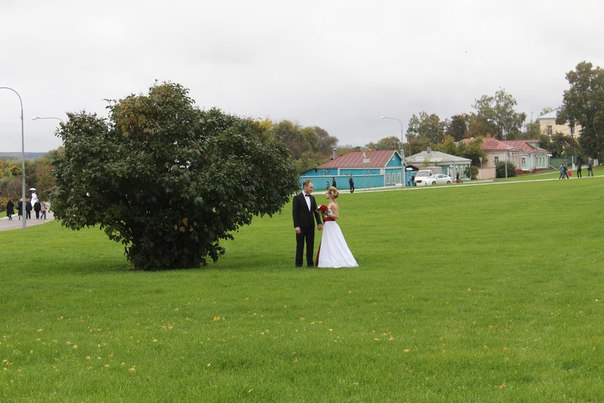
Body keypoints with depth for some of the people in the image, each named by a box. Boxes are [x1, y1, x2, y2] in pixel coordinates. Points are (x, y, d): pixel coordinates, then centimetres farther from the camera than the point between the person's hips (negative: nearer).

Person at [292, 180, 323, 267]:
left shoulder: (312, 198, 11)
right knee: (300, 245, 2)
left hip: (310, 225, 5)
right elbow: (294, 213, -9)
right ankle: (298, 263, 8)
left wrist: (319, 222, 0)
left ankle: (310, 262, 13)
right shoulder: (297, 198, -6)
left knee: (310, 244, 7)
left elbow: (316, 211, 11)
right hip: (301, 226, -5)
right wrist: (296, 226, -16)